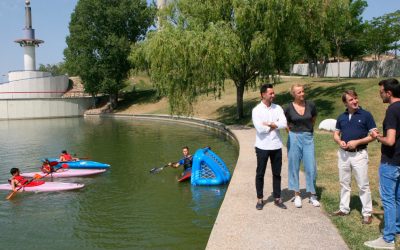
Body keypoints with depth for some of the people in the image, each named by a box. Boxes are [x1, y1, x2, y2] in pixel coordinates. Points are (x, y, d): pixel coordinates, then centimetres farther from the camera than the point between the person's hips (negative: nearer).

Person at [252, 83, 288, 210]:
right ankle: (260, 199, 19)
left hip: (276, 146, 3)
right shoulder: (256, 110, -7)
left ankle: (277, 199, 22)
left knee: (277, 173, 11)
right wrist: (275, 125, -9)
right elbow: (260, 128, -19)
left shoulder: (278, 108, 3)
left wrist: (268, 124, -15)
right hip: (262, 147, -3)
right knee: (260, 174, 7)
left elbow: (284, 124, -11)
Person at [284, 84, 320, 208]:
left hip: (308, 138, 1)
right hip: (294, 138, -1)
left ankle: (312, 195, 14)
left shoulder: (310, 105, -3)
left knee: (311, 167, 1)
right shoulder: (289, 108, -6)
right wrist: (292, 132, 4)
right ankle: (297, 195, 15)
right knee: (294, 166, 5)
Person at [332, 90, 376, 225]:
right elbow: (336, 133, 15)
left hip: (359, 154, -5)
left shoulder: (366, 115, -7)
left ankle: (367, 213, 11)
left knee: (363, 185, 0)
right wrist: (339, 142, -8)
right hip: (343, 153, 5)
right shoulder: (341, 117, 7)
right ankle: (344, 209, 27)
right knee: (344, 183, 15)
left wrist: (357, 142, -18)